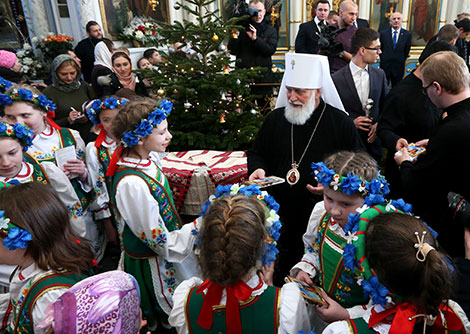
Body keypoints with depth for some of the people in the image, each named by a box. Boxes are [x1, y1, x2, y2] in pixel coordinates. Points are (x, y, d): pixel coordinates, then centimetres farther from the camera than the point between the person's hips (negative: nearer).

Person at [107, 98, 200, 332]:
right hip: (152, 266, -8)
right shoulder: (131, 183, -33)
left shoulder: (150, 159, -6)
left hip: (167, 251, 8)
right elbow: (160, 241, -26)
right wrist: (198, 227, -25)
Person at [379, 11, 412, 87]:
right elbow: (380, 49, 7)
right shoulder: (383, 33, 0)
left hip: (398, 67, 0)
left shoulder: (407, 34, -1)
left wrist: (401, 61, 7)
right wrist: (383, 59, 7)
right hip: (385, 66, 0)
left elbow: (407, 51, 6)